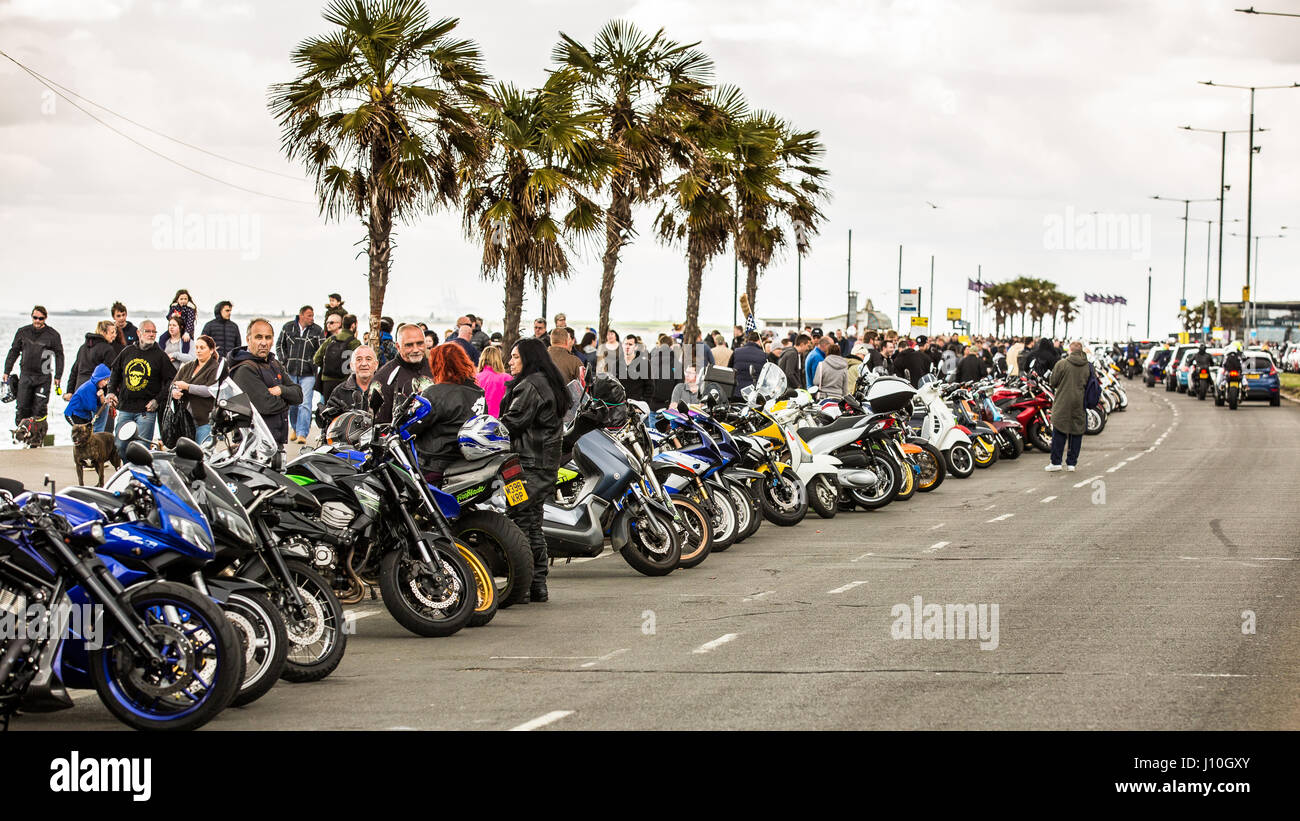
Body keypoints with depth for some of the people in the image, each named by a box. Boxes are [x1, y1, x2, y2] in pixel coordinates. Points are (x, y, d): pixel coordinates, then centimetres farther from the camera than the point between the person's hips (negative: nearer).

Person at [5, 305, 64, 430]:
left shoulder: (53, 335, -1)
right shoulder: (23, 332, 7)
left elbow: (59, 356, 4)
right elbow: (14, 351, 15)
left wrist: (58, 376, -2)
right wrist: (7, 371, 12)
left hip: (43, 378, -2)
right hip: (25, 375, 2)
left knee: (39, 408, -4)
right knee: (22, 407, -1)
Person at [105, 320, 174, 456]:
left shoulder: (160, 355, 0)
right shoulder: (127, 352, 10)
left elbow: (171, 380, 0)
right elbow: (115, 372, 22)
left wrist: (158, 400, -9)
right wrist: (111, 391, 8)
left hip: (146, 410, -4)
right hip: (125, 408, 4)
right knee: (120, 446, 4)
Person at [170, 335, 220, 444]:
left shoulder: (215, 368, -4)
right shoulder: (188, 367, 17)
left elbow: (210, 391, -15)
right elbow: (174, 383, 13)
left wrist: (187, 387, -16)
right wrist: (174, 391, -12)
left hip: (205, 420, -6)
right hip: (186, 418, 6)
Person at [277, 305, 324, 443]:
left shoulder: (317, 331, 1)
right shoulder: (288, 327, 5)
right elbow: (279, 345, 15)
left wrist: (313, 362, -7)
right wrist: (284, 360, 4)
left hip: (308, 373, -2)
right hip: (290, 372, 2)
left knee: (305, 404, -11)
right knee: (292, 402, 12)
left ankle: (302, 433, -12)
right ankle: (294, 428, 32)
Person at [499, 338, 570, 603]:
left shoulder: (529, 387, -12)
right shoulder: (548, 384, 19)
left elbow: (511, 422, -17)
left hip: (527, 465, -10)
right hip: (546, 464, 10)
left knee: (519, 524, -9)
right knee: (533, 526, 12)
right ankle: (538, 586, 14)